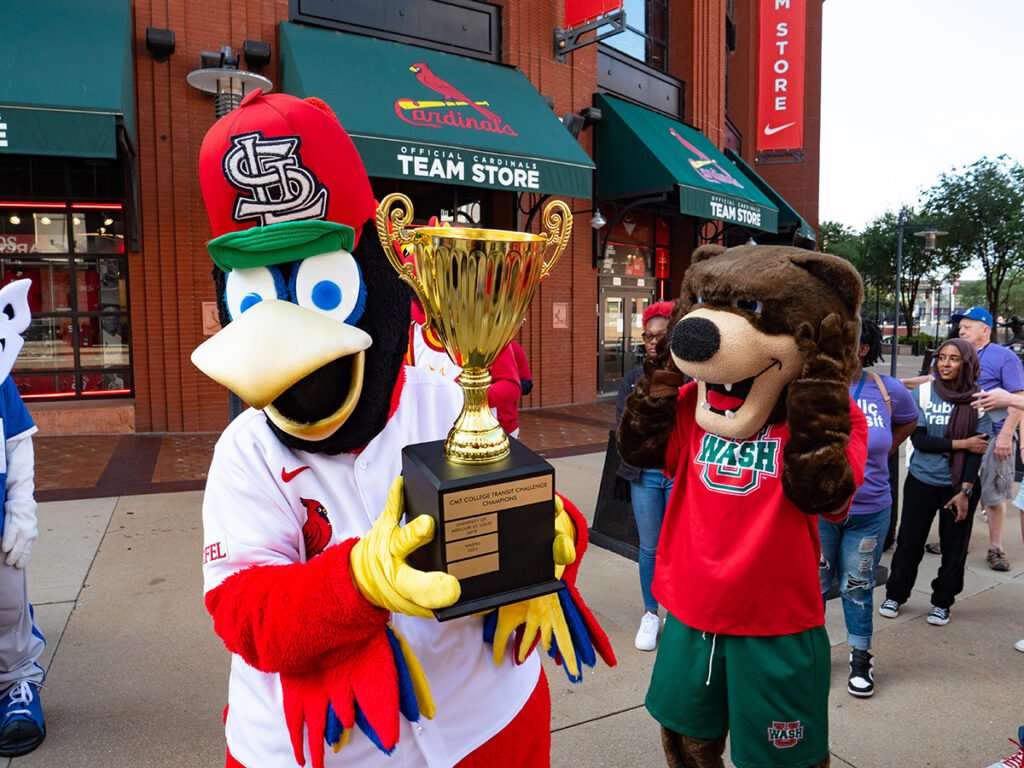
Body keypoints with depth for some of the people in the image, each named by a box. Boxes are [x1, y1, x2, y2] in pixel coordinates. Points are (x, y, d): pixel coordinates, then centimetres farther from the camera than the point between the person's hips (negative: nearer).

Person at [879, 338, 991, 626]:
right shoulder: (922, 393, -5)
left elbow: (978, 448, -6)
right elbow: (919, 440, -10)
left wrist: (965, 491, -11)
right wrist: (961, 443, -15)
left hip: (959, 485, 0)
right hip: (922, 481, 0)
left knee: (954, 547, 9)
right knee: (909, 542, 6)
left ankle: (942, 602, 30)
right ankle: (895, 595, 26)